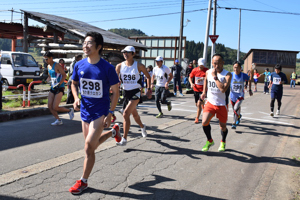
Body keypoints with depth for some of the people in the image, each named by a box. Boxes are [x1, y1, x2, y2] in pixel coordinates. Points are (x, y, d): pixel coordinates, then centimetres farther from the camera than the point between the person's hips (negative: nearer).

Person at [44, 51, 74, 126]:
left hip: (59, 88, -8)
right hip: (53, 88, 8)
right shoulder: (48, 66, 12)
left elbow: (64, 75, -17)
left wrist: (59, 84, -24)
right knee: (50, 106, 2)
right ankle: (58, 120, 16)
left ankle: (69, 110, 14)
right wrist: (46, 81, 6)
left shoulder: (57, 66, -13)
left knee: (55, 108, -10)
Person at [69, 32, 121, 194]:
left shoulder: (108, 68, -14)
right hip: (85, 110, 6)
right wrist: (76, 98, -5)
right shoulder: (79, 65, -2)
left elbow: (115, 91, -8)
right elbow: (74, 83, 14)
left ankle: (83, 181, 10)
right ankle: (113, 132, 47)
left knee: (89, 146, -9)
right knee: (91, 145, 18)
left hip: (101, 111, -5)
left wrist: (110, 113, -13)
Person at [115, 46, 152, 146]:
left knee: (126, 114, -18)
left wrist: (149, 90, 2)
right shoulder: (119, 66, -1)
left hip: (135, 92, -4)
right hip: (126, 92, 4)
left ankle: (124, 139, -11)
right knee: (134, 114, 21)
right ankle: (142, 126, 53)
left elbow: (148, 77, 5)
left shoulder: (139, 66, -7)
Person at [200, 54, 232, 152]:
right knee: (204, 122, -15)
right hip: (210, 102, 3)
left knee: (223, 127, 10)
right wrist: (204, 91, 22)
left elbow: (223, 89, -33)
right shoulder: (208, 72, -3)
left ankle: (223, 142, 41)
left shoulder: (227, 74, -17)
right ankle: (209, 141, 11)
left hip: (222, 104, -2)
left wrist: (215, 77, -29)